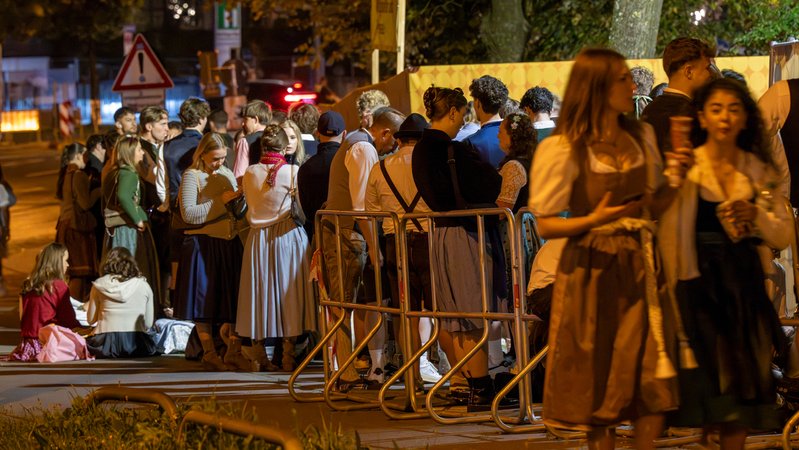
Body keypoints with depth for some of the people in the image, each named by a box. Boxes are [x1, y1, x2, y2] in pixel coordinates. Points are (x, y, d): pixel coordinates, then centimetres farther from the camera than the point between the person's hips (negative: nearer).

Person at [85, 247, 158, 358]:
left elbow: (91, 320, 12)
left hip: (106, 346, -1)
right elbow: (148, 324, 9)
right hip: (136, 346, 1)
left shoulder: (100, 285, 3)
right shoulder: (143, 285, 5)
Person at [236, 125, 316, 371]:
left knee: (261, 292, 9)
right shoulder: (293, 172, -10)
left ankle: (259, 355, 12)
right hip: (288, 237, -3)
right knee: (288, 293, 2)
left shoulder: (250, 173, 0)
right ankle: (288, 356, 2)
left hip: (258, 239, 3)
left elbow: (249, 205, 10)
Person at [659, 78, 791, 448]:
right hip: (700, 285, -3)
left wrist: (758, 216, -10)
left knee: (743, 385, 5)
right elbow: (668, 236, -7)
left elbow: (784, 236, 8)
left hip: (746, 286, 4)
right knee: (709, 383, -2)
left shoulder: (760, 171, 9)